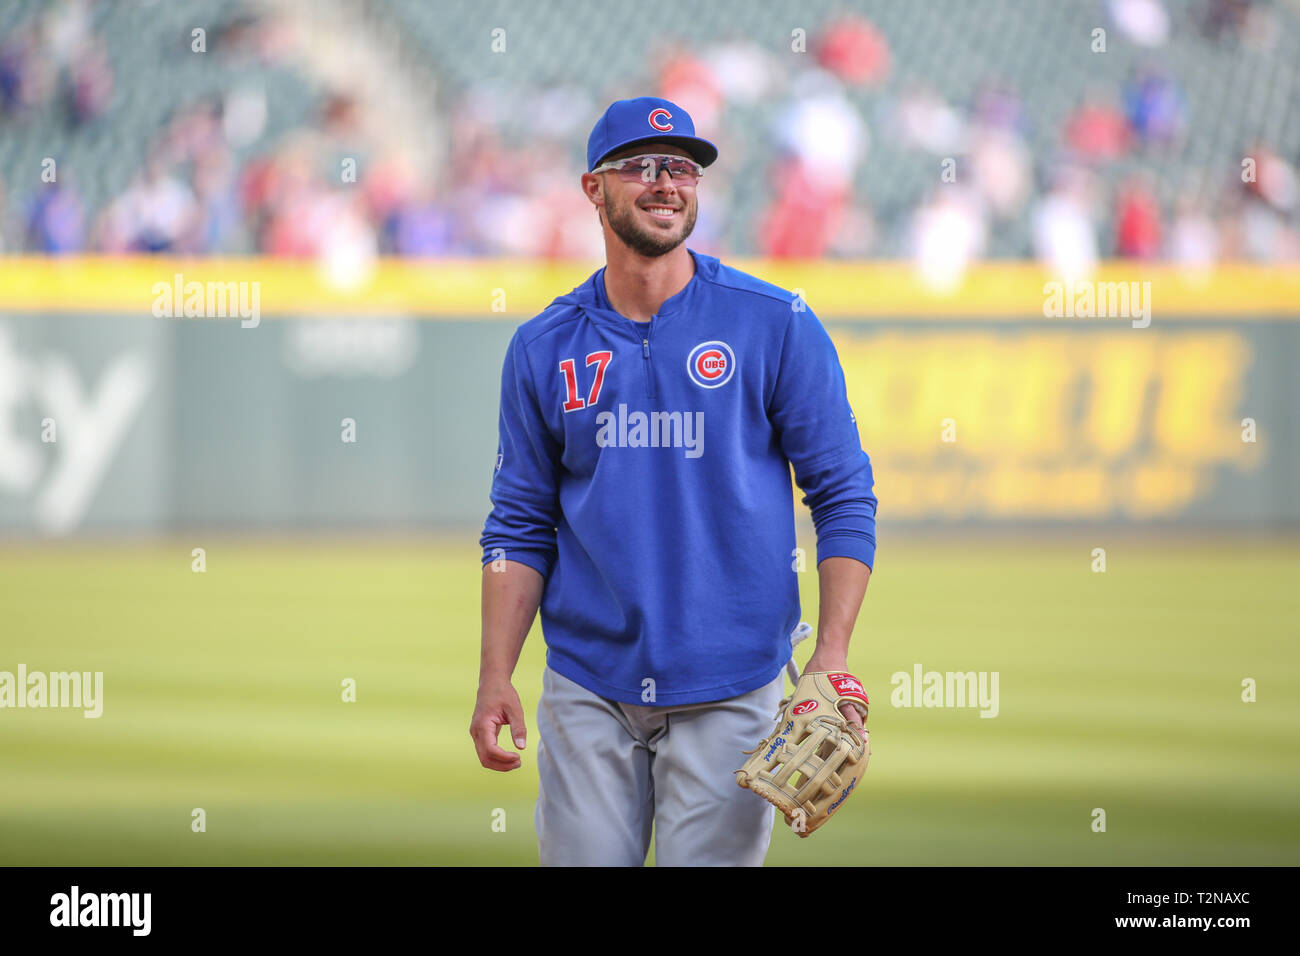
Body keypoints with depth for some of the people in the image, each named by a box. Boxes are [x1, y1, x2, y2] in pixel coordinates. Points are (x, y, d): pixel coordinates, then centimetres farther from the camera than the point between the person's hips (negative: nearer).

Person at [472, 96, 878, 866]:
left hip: (731, 689, -2)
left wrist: (833, 654, -12)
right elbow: (521, 527, 10)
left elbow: (845, 499, -1)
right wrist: (496, 679, 1)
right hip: (587, 688, 2)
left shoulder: (777, 327, -2)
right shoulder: (544, 348, 6)